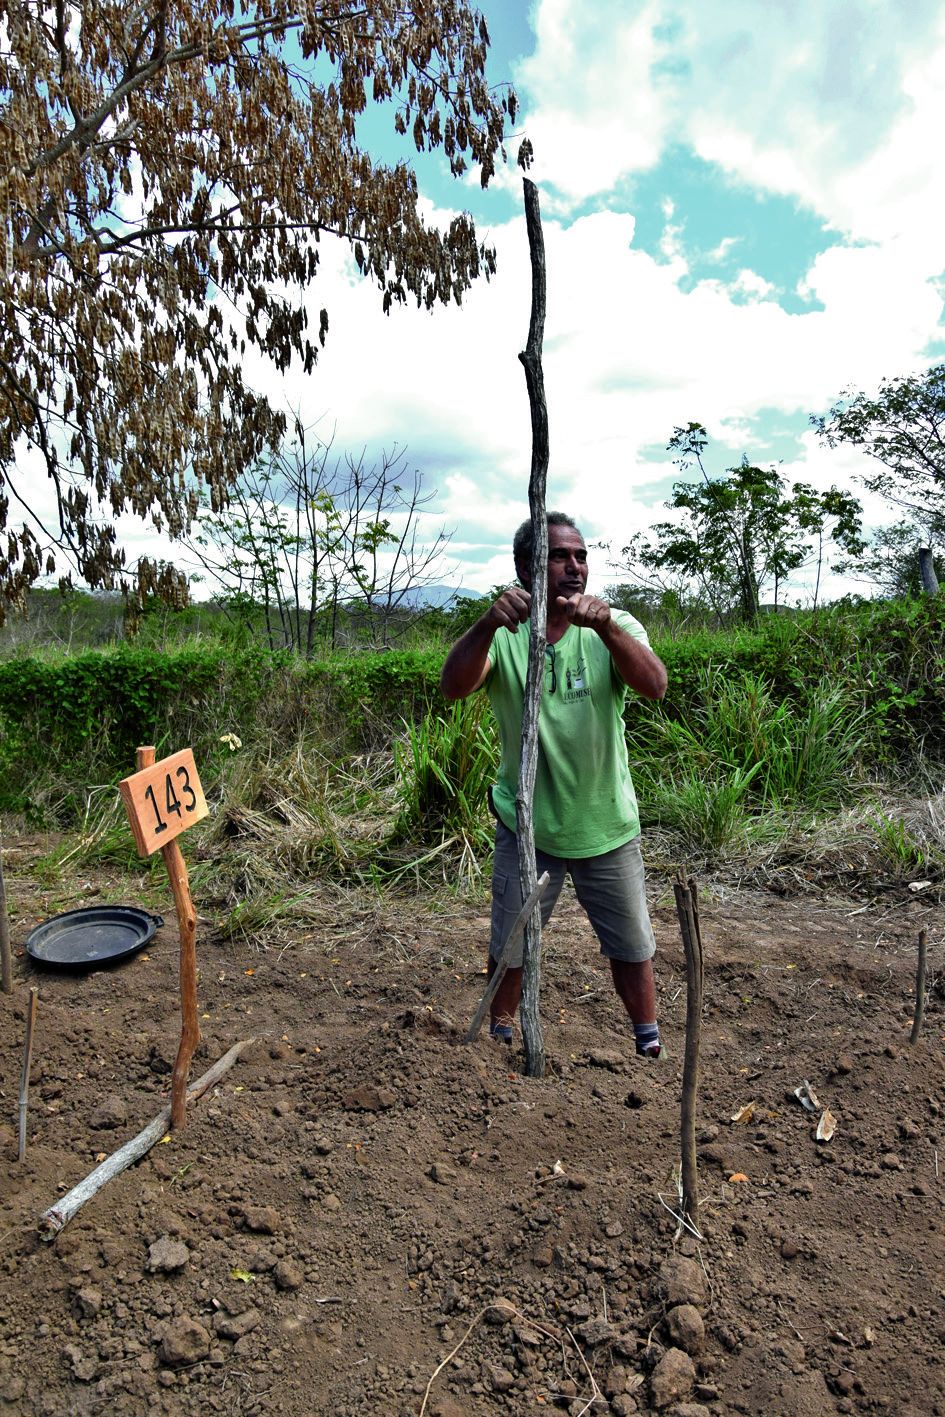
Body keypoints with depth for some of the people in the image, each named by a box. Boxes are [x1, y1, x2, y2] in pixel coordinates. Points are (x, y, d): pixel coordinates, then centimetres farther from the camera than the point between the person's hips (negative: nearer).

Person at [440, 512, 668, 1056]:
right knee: (509, 948, 16)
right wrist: (489, 623, -46)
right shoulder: (504, 634, -10)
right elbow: (454, 686, -28)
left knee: (633, 946, 17)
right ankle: (499, 1039, 43)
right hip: (526, 827, 0)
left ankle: (650, 1044, 42)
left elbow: (655, 685, -27)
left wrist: (606, 627, -44)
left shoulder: (615, 627, -9)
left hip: (607, 827, 1)